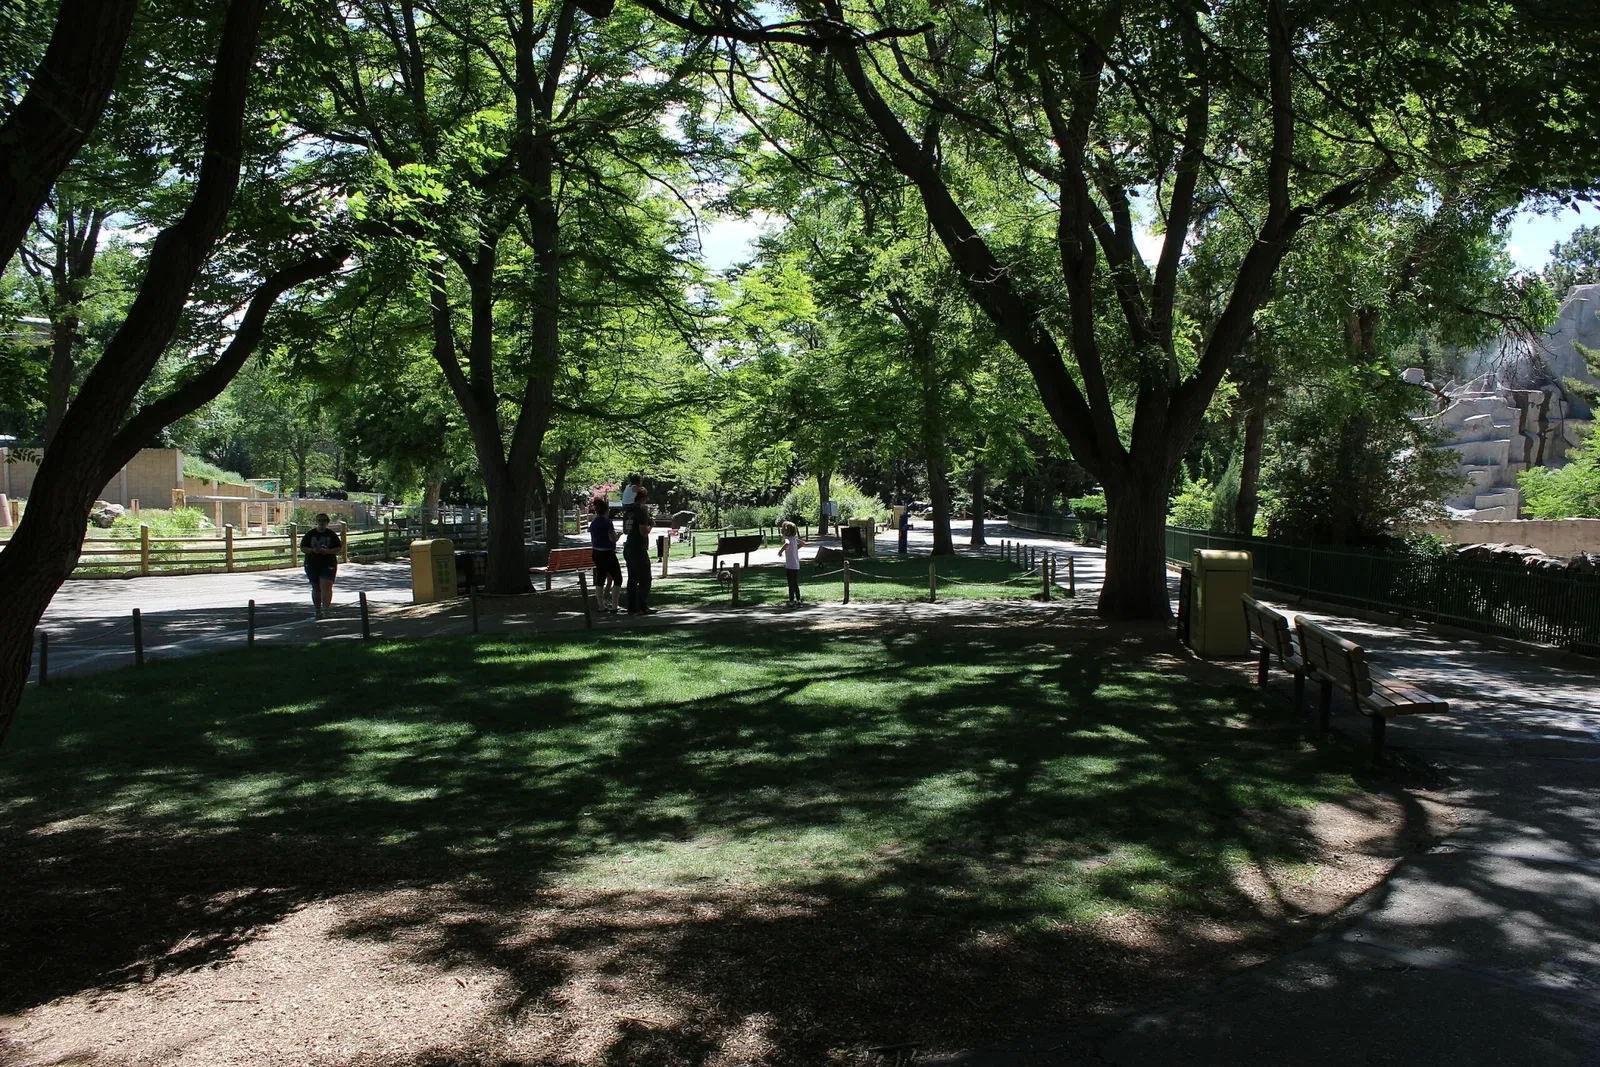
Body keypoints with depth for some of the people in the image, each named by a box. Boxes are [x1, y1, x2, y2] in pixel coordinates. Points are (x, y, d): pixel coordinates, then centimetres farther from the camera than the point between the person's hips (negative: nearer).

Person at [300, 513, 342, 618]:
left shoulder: (332, 534, 3)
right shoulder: (310, 534, 6)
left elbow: (338, 549, -1)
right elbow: (303, 548, 3)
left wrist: (327, 551, -19)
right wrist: (312, 550, -16)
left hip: (328, 564, -2)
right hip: (312, 565, 2)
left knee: (326, 587, -15)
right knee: (316, 588, 11)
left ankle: (325, 610, -19)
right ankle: (318, 610, 22)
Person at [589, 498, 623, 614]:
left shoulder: (593, 523, 8)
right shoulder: (607, 522, -16)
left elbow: (592, 541, 16)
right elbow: (613, 538, -20)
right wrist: (617, 535, -1)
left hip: (597, 553, 8)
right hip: (607, 553, -8)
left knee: (600, 578, 12)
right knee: (617, 579, -1)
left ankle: (602, 606, 14)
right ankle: (614, 607, -9)